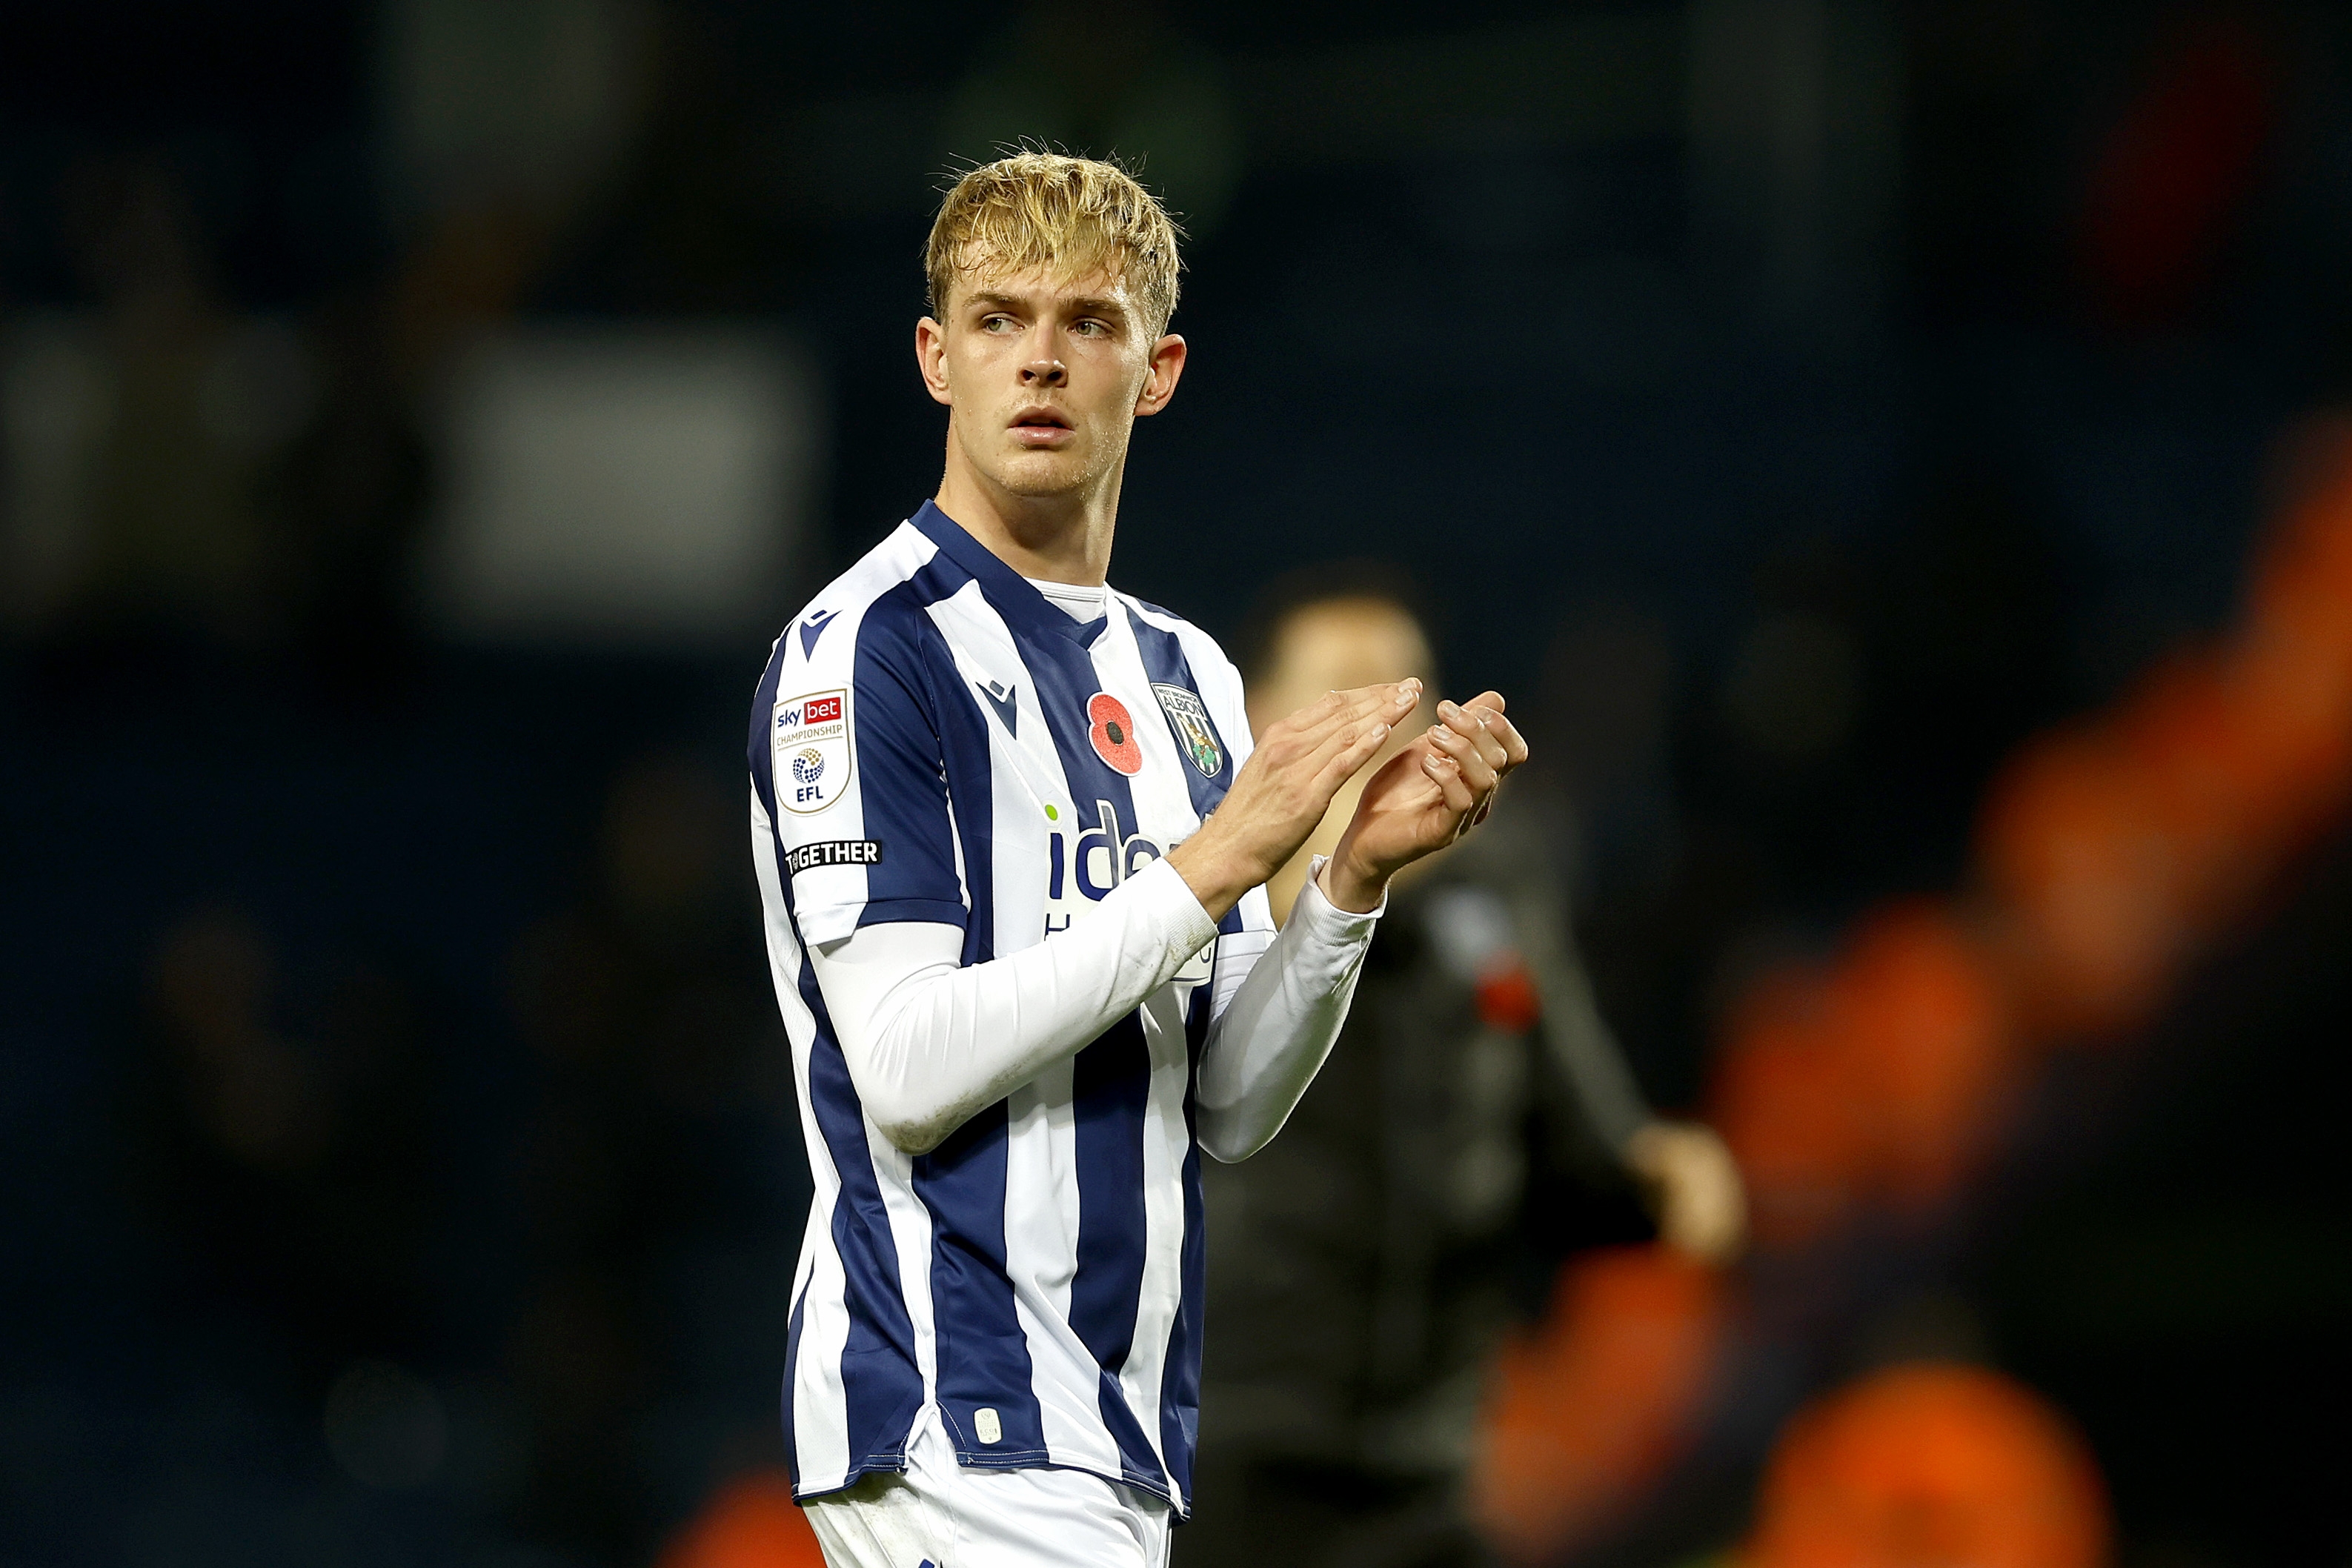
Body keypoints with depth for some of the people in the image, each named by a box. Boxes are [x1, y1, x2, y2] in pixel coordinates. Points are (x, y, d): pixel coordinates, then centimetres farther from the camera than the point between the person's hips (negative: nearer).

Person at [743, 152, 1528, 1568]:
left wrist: (1354, 876, -2)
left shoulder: (1190, 678, 16)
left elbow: (1226, 1112, 13)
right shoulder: (865, 648, -7)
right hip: (957, 1434, -7)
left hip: (1125, 1443, 7)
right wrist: (1219, 858, -16)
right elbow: (903, 1065, -17)